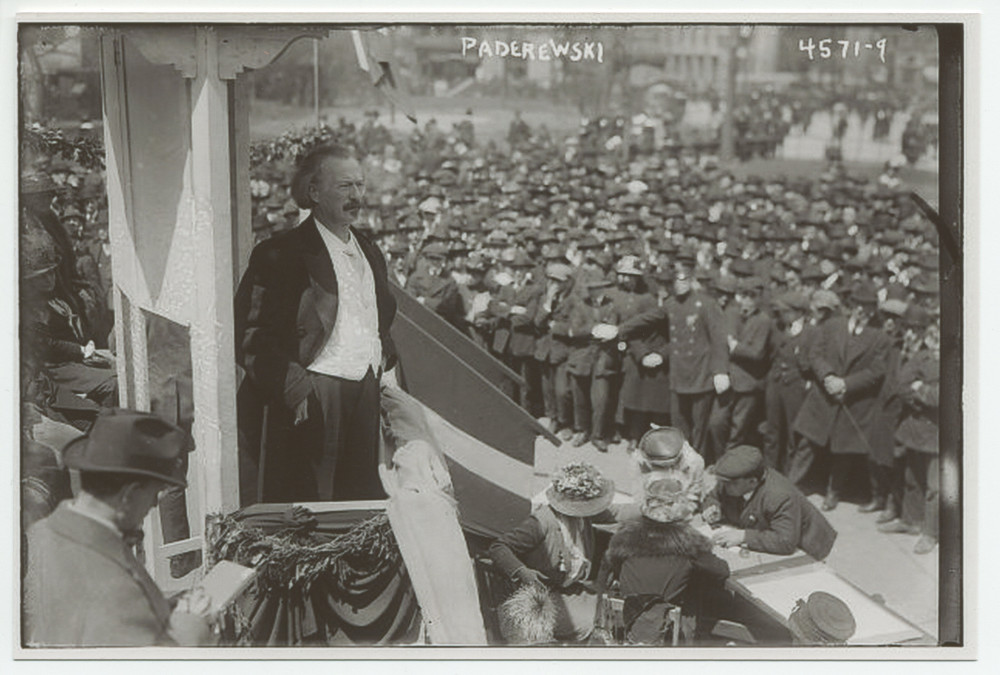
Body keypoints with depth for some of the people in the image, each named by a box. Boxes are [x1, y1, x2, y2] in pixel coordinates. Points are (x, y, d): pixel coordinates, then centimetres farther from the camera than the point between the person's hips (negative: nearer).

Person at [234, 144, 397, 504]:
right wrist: (295, 389, -17)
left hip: (366, 394, 7)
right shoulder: (279, 255, -7)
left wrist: (383, 361, 13)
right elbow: (252, 339, -11)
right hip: (311, 402, -7)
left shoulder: (370, 252, 16)